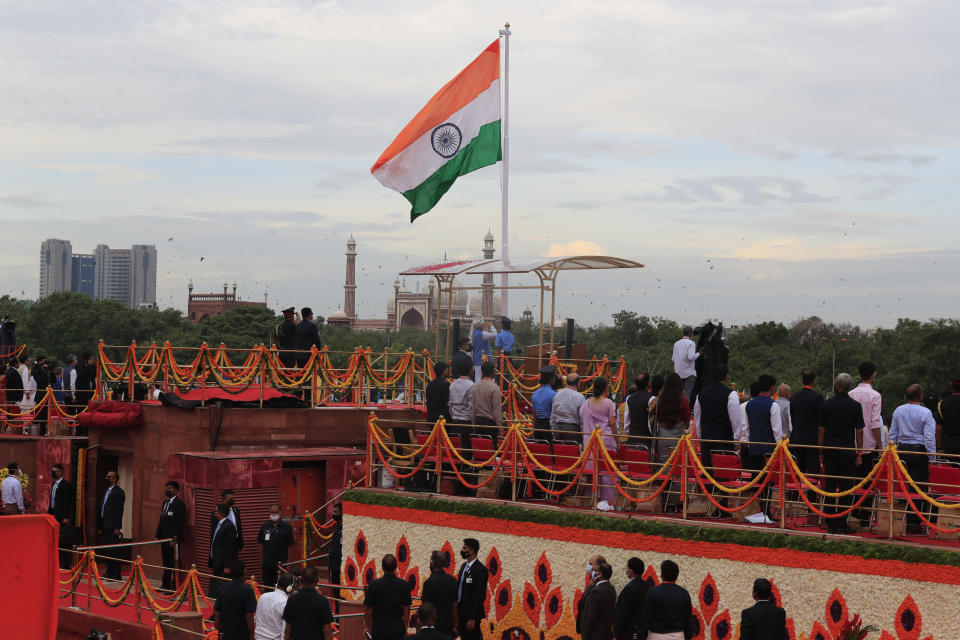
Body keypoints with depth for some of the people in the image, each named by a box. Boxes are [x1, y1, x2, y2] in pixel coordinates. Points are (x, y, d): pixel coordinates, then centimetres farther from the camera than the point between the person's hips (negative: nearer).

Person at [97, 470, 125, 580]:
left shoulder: (119, 492, -8)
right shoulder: (106, 491, 18)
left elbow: (119, 510, -14)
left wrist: (117, 528, -18)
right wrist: (99, 527, 17)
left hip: (112, 527, -8)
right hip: (105, 527, 8)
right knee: (107, 551, 11)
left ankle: (116, 575, -4)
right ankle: (109, 572, 18)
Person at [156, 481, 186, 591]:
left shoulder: (179, 504, -11)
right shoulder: (165, 502, 16)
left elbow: (180, 523, -16)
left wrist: (174, 538, -20)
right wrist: (158, 535, 16)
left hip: (173, 538, -9)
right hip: (164, 537, 9)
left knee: (174, 563, -6)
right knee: (166, 562, 15)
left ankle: (175, 587, -3)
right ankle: (166, 585, 23)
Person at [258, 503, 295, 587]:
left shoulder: (286, 527, 0)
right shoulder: (264, 526, 8)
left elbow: (289, 547, 2)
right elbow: (261, 545, 12)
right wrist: (261, 563, 7)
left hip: (281, 564, -3)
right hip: (266, 564, 3)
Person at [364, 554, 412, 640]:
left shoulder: (373, 585, -9)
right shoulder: (404, 585, -4)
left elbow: (369, 610, -4)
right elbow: (406, 610, 0)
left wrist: (368, 627, 8)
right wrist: (405, 629, 10)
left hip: (379, 629, -1)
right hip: (398, 629, 1)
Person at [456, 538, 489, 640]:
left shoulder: (480, 569, -15)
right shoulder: (464, 566, 12)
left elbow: (480, 596, -18)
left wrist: (472, 618, -20)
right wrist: (456, 613, 13)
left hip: (471, 614, -8)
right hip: (461, 612, 8)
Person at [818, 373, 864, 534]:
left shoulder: (827, 404, 1)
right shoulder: (855, 406, -3)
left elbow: (822, 430, 3)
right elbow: (859, 431, -3)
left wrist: (821, 452, 10)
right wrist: (859, 454, 3)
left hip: (830, 451, 1)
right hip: (848, 451, -1)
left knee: (830, 487, 5)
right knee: (845, 488, 3)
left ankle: (830, 524, 6)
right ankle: (841, 524, 2)